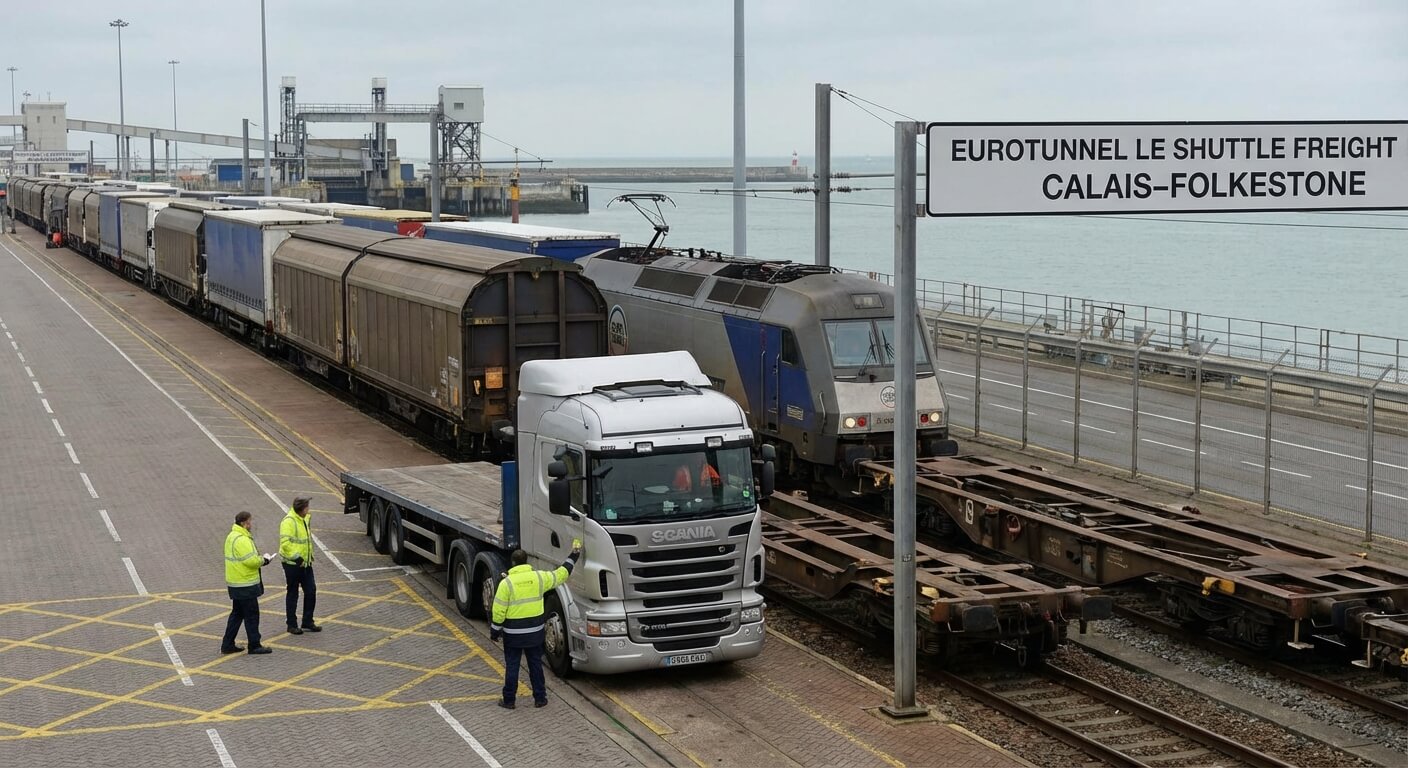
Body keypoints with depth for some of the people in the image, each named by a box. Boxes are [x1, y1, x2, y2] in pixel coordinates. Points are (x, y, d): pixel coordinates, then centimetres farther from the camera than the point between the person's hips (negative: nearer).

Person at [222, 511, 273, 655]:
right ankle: (254, 646, 6)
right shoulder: (242, 540, -21)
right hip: (245, 585, -10)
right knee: (252, 615, -1)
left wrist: (259, 558, 6)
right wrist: (263, 559, -9)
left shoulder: (232, 536, 12)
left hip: (235, 584, 10)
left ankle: (227, 645, 19)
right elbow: (252, 561, -26)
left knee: (237, 614, 16)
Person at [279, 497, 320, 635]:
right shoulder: (288, 521, -19)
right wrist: (297, 558, -26)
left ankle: (308, 623, 18)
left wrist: (309, 555, 20)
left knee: (311, 591, 8)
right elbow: (285, 543, -26)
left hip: (305, 562, 8)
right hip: (292, 564, -8)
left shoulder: (304, 519, 11)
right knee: (293, 594, 2)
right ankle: (292, 625, 12)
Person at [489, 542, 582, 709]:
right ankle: (540, 698, 19)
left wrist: (494, 631, 0)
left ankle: (509, 700, 13)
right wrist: (573, 556, 22)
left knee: (511, 666, 7)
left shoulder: (506, 582, -13)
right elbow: (560, 575, 10)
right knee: (536, 665, 14)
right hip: (535, 631, 3)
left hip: (513, 633, -3)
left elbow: (499, 611, -11)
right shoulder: (539, 577, -5)